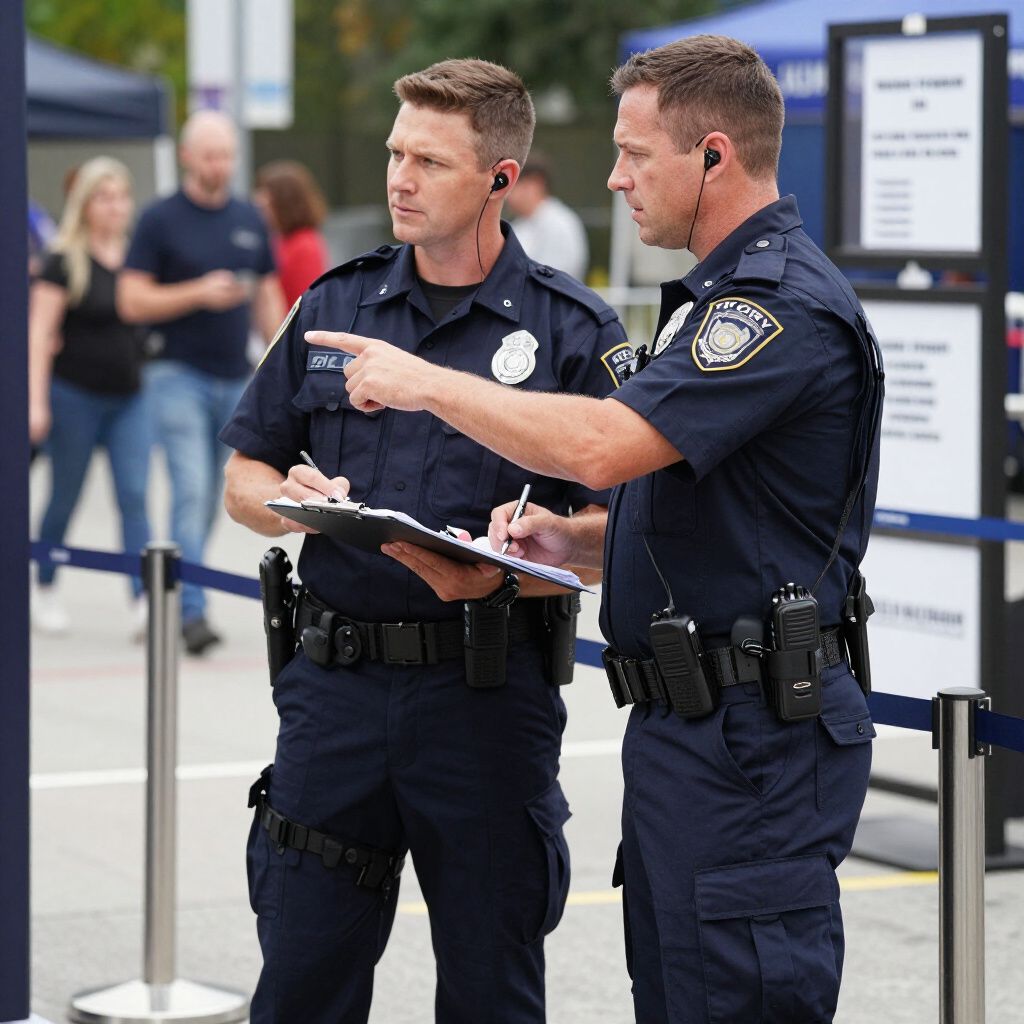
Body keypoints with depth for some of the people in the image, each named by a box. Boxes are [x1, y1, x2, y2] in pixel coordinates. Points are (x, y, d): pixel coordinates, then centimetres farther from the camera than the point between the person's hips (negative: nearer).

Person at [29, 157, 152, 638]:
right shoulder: (63, 261, -6)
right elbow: (40, 334, -7)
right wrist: (36, 401, -14)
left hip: (129, 398, 3)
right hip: (75, 395, -3)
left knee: (134, 496, -9)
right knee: (65, 497, 9)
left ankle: (144, 600, -16)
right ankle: (44, 590, 27)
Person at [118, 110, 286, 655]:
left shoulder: (250, 220, 11)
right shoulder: (160, 219, -4)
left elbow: (268, 298, 16)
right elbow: (131, 302, -7)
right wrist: (198, 293, -19)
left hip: (235, 379, 5)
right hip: (179, 375, -5)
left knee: (211, 498, 9)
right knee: (191, 491, -14)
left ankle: (179, 592, 22)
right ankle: (191, 611, -16)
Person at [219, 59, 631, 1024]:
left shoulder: (573, 329, -2)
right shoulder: (335, 305, 10)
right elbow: (244, 479, 15)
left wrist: (503, 573, -24)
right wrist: (291, 501, -8)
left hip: (488, 688, -3)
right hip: (336, 681, 3)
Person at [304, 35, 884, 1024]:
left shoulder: (785, 304, -17)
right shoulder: (718, 296, 19)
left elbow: (601, 445, -27)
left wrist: (423, 382, -15)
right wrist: (572, 541, 6)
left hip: (752, 738, -11)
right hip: (683, 721, 11)